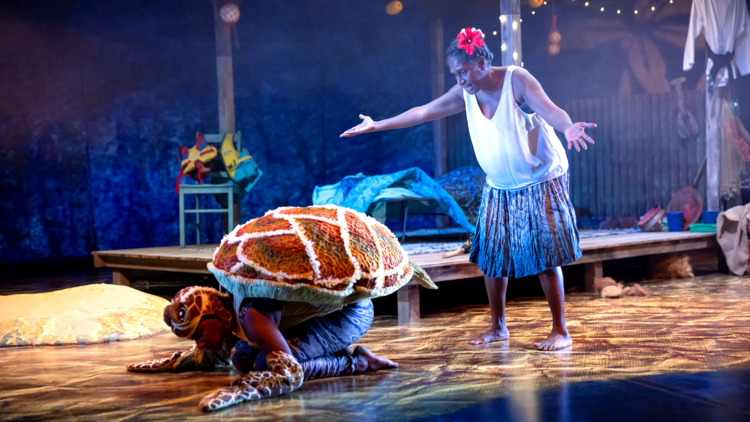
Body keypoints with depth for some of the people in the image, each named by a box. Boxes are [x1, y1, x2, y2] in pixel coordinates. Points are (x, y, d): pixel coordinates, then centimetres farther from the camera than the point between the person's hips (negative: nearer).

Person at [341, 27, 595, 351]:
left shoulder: (516, 80, -18)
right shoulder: (465, 94, -1)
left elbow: (549, 109, -33)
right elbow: (423, 112, 7)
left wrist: (569, 128, -56)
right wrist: (378, 125, 11)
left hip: (541, 182, -6)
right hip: (499, 188, 6)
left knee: (545, 257, -8)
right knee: (491, 256, 6)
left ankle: (560, 331, 2)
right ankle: (497, 328, 20)